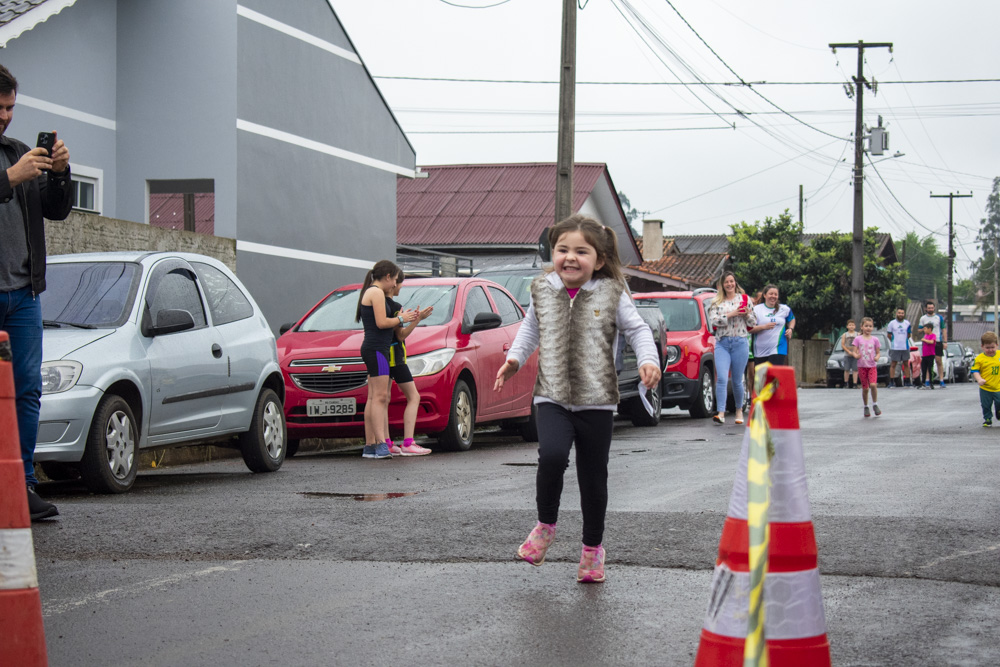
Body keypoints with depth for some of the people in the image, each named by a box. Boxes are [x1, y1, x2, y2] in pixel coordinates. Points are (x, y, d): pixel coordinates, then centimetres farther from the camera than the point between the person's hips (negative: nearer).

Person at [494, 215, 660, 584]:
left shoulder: (612, 294, -2)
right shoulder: (542, 290, 5)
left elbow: (637, 329, 4)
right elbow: (530, 328, 22)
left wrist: (648, 360, -13)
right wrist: (514, 358, 11)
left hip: (596, 401, 0)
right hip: (552, 397, 1)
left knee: (593, 476, 7)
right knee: (552, 456, -24)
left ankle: (593, 548, 27)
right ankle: (545, 525, 1)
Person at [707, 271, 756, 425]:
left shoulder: (744, 299, 9)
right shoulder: (716, 302, 10)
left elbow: (753, 323, 11)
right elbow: (713, 321, -4)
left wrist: (747, 315, -10)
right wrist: (730, 314, -12)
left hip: (740, 343, 0)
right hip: (722, 343, 0)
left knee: (737, 381, 5)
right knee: (722, 379, -14)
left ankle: (739, 410, 24)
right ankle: (721, 414, -19)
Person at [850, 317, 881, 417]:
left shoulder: (874, 339, 6)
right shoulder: (858, 339, 4)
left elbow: (878, 352, 9)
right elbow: (854, 351, 2)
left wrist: (877, 357, -13)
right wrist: (856, 355, -20)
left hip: (872, 366, 0)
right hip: (862, 366, 0)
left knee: (873, 385, -20)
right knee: (865, 388, 2)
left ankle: (875, 405, -2)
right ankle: (866, 407, 19)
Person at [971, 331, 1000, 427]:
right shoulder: (979, 358, -10)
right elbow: (975, 371, -8)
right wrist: (979, 379, -23)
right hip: (985, 388, -1)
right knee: (986, 406, 9)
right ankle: (987, 419, 28)